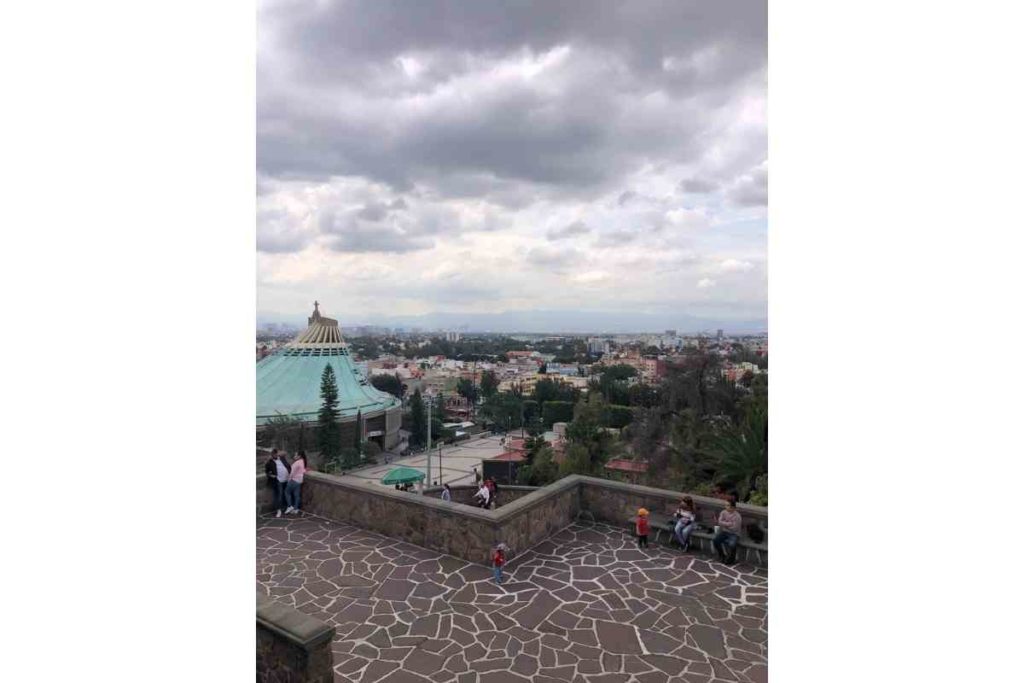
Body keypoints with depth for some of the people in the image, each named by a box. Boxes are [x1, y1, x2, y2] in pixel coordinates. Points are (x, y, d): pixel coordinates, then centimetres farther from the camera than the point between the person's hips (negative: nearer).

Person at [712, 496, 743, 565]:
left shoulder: (737, 516, -17)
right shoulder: (723, 512, -2)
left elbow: (734, 528, -19)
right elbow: (720, 522, -10)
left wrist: (724, 524, -11)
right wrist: (729, 524, -19)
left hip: (734, 534, -4)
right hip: (724, 532, 4)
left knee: (731, 544, -34)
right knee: (715, 540, -21)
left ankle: (731, 558, -1)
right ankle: (722, 556, 5)